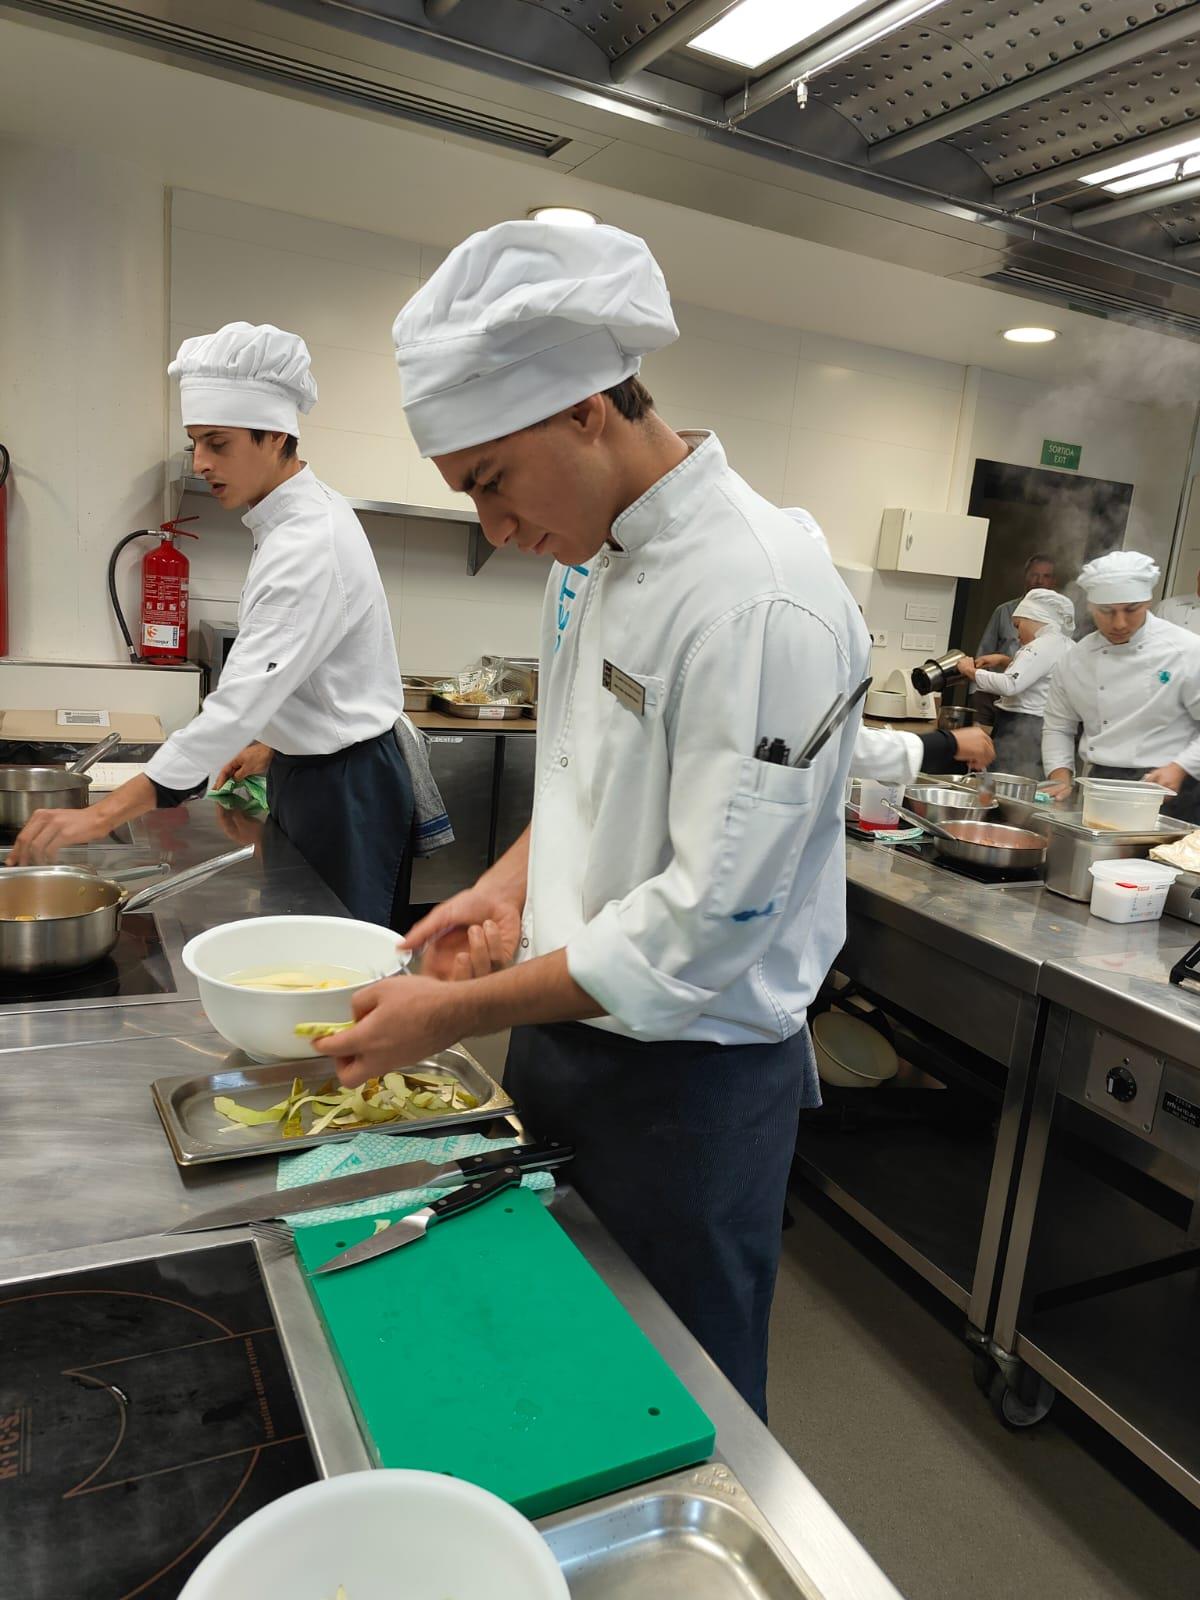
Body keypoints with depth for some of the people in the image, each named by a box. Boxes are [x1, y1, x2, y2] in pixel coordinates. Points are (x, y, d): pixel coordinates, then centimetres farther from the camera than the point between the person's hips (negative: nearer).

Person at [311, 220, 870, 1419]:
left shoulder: (759, 600, -26)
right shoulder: (590, 557, 3)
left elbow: (709, 919, -27)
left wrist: (456, 1015, -20)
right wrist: (514, 884, -3)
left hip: (689, 1082, -8)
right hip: (564, 1031, 8)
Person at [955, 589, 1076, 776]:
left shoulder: (1043, 646, -12)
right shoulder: (1066, 645, 18)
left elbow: (1010, 685, -24)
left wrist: (971, 671, -11)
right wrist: (1005, 661, 21)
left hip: (1024, 730, -10)